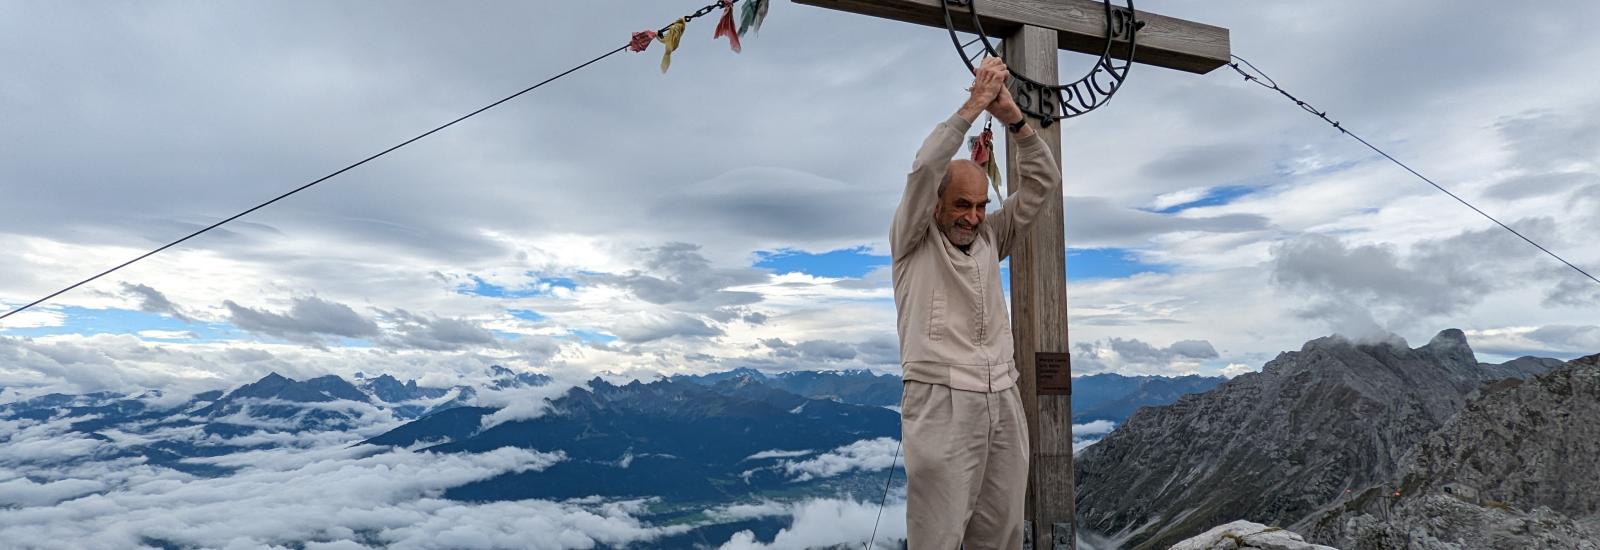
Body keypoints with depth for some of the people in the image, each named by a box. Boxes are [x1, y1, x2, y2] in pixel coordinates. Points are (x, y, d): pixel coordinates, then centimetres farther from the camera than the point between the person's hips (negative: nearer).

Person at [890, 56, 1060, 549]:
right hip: (939, 401, -5)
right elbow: (924, 169, -12)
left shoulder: (991, 239, 16)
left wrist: (1013, 117, -1)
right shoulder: (912, 241, 4)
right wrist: (973, 105, -10)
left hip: (1003, 402, 5)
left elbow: (1043, 183, 10)